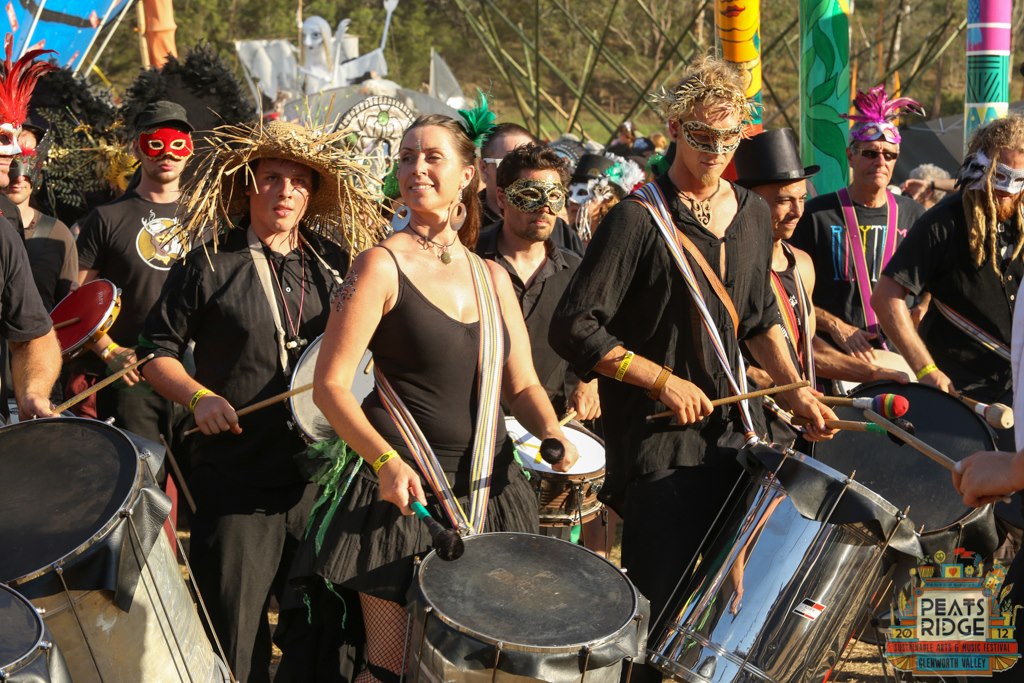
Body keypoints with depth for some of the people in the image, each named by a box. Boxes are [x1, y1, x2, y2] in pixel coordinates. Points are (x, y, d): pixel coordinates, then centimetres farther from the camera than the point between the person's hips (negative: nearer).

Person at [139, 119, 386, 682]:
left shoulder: (334, 266, 7)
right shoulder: (208, 265, -4)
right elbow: (155, 351, 0)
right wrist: (198, 397, -15)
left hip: (321, 479, 4)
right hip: (237, 483, -4)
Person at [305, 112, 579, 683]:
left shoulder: (492, 277, 11)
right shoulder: (384, 266, -6)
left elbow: (522, 384, 14)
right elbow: (330, 385, -10)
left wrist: (553, 434, -7)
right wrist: (385, 459, -23)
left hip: (490, 490, 5)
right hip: (408, 493, -5)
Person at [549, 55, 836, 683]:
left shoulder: (753, 215, 9)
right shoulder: (640, 219, -11)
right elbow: (574, 328, -14)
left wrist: (796, 392, 8)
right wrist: (664, 381, -16)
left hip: (736, 430, 6)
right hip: (660, 443, -6)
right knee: (660, 605, -2)